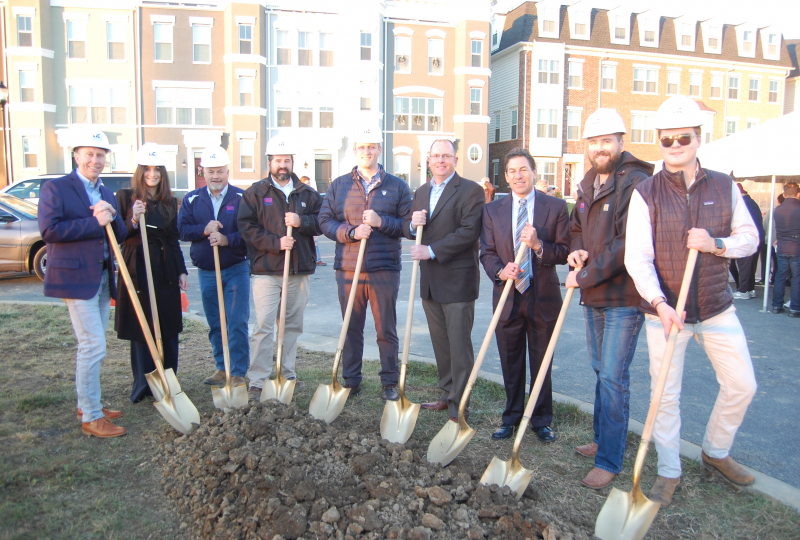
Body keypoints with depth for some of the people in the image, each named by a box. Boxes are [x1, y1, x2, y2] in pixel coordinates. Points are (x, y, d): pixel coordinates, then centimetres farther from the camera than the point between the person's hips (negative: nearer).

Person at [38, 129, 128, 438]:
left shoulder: (107, 194, 16)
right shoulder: (55, 189, -6)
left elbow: (120, 237, 12)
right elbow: (49, 230, -18)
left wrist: (112, 217, -8)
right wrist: (94, 222, -19)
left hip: (103, 279, 8)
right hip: (76, 278, -8)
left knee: (92, 346, 16)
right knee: (93, 346, -9)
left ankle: (87, 404, 30)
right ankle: (91, 418, 2)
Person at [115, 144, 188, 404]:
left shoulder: (170, 202, 11)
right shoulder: (126, 196, -1)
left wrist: (182, 271, 11)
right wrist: (133, 221, -22)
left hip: (166, 270, 4)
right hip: (137, 269, -4)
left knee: (169, 329, 6)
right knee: (141, 329, 3)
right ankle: (143, 384, 14)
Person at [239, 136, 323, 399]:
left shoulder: (307, 194, 12)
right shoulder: (255, 193, 4)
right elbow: (247, 227, -5)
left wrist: (302, 222, -11)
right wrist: (275, 242, -16)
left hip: (300, 270, 4)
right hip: (266, 271, -3)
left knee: (293, 325, 11)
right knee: (263, 326, -7)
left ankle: (288, 374, 24)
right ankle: (257, 382, -1)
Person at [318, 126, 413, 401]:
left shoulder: (397, 186, 6)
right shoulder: (338, 185, 10)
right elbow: (325, 221, 4)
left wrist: (381, 222, -14)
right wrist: (351, 232, -13)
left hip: (385, 269, -1)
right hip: (348, 269, 2)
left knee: (386, 329, 6)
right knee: (351, 328, 10)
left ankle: (390, 383, 20)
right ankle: (350, 382, 23)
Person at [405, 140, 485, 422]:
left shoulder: (471, 190, -8)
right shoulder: (421, 192, 15)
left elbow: (469, 231, -17)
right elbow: (408, 228, 17)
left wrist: (432, 251, -20)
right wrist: (412, 224, -7)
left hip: (457, 280, -7)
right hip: (430, 280, 7)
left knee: (459, 345, -1)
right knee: (440, 343, 16)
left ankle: (458, 408, 8)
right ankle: (447, 395, 29)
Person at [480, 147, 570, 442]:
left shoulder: (556, 207, -1)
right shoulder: (493, 210, 5)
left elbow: (565, 252, -4)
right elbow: (487, 252, 3)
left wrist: (539, 245, -22)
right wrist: (500, 271, -17)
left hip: (543, 297, -1)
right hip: (507, 296, 2)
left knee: (542, 362, 10)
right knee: (510, 363, 11)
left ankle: (542, 421, 26)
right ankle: (511, 418, 27)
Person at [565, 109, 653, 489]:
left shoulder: (636, 181, -14)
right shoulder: (587, 184, 13)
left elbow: (629, 243, -21)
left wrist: (586, 275, -17)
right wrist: (576, 252, 0)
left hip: (625, 297, -8)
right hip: (593, 295, 8)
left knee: (614, 377, -5)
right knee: (602, 372, 19)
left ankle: (609, 461, 7)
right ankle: (603, 439, 35)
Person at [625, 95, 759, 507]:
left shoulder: (724, 187, 3)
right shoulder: (645, 194, -7)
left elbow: (749, 238, 6)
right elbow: (637, 258, -14)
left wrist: (716, 244, -15)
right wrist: (659, 302, -27)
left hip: (717, 307, 3)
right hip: (665, 310, -3)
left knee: (741, 385, 10)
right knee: (666, 394, 4)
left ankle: (716, 451, 35)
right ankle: (668, 472, 22)